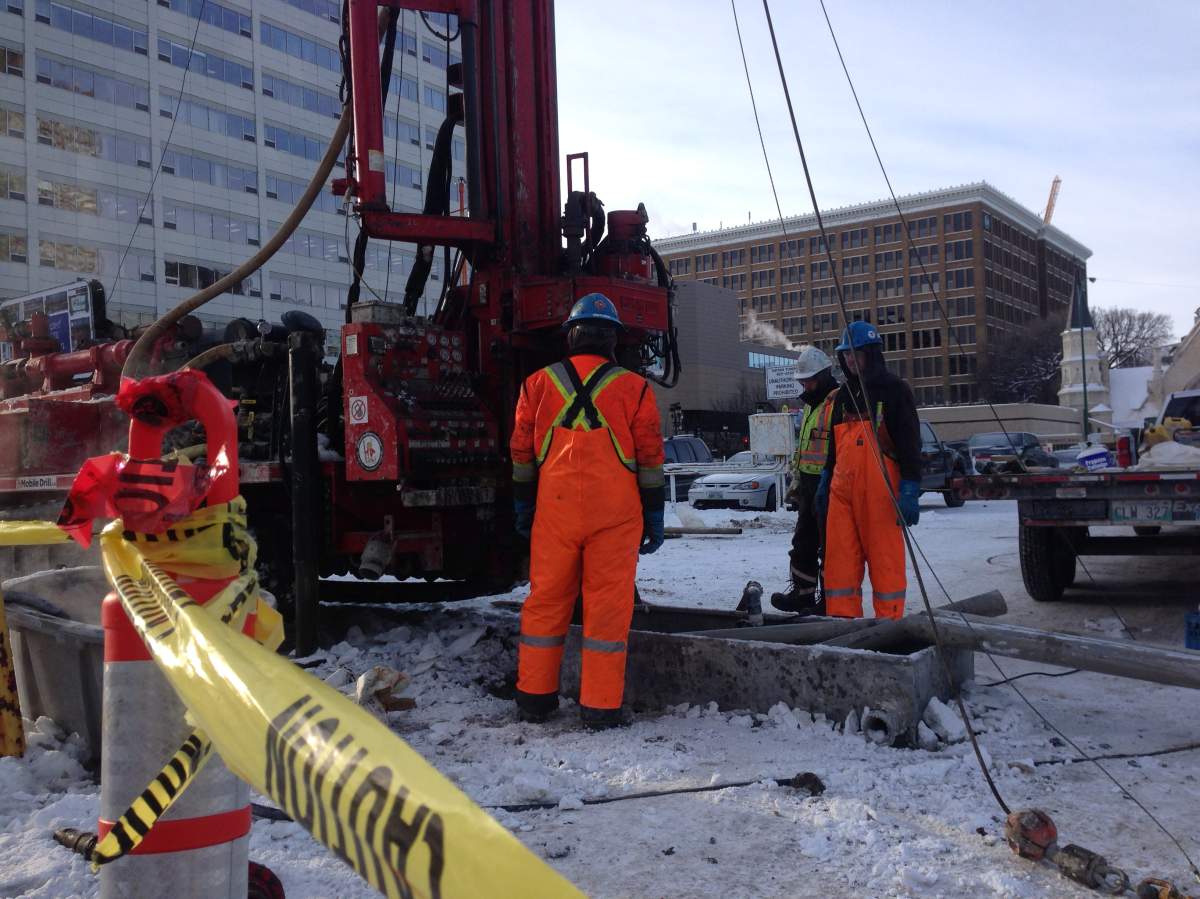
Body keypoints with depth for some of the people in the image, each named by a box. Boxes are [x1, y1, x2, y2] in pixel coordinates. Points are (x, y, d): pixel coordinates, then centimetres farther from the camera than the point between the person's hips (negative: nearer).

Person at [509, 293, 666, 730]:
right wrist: (654, 517, 7)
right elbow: (650, 460, 1)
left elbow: (521, 452, 11)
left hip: (554, 512, 2)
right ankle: (600, 706, 5)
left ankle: (534, 697, 19)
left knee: (546, 599, 11)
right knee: (608, 603, 2)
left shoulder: (538, 384, 7)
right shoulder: (633, 389, 1)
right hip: (615, 514, -2)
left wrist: (523, 506, 20)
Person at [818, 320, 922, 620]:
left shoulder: (894, 390, -1)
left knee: (885, 559, -1)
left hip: (880, 489, -6)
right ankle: (842, 618, 9)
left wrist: (910, 492, -13)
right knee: (839, 560, 3)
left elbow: (910, 445, -6)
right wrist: (825, 480, 24)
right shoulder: (844, 395, 19)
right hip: (842, 489, 6)